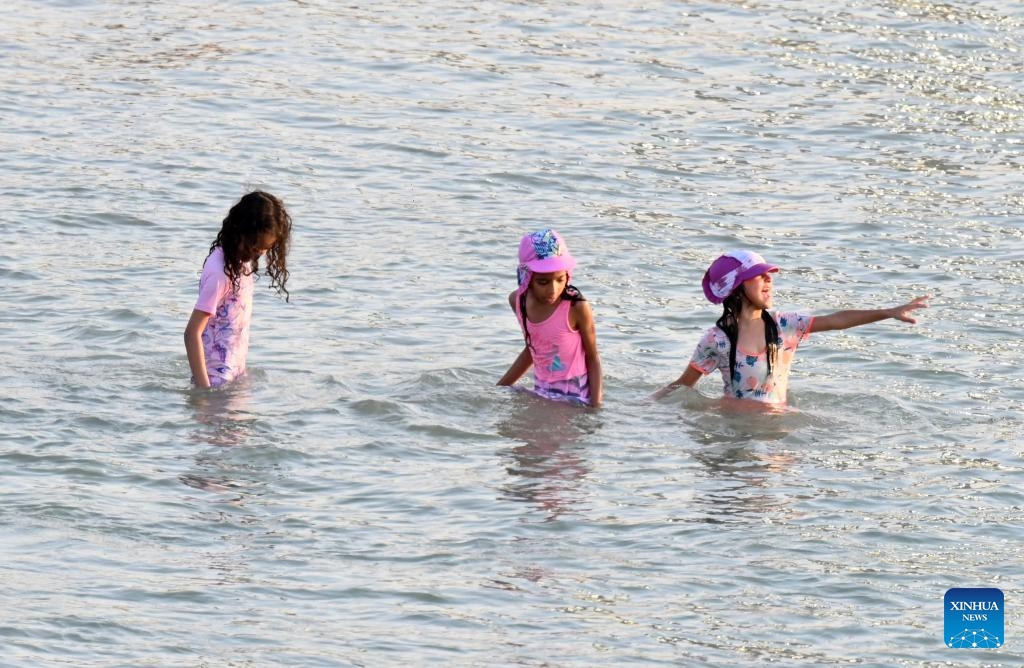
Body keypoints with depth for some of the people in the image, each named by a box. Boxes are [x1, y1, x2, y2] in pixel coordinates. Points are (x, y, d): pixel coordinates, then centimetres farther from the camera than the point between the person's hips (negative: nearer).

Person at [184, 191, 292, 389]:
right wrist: (203, 387, -24)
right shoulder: (220, 273, -22)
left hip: (235, 371, 8)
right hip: (217, 377, -8)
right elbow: (192, 333, -23)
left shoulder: (243, 260, 4)